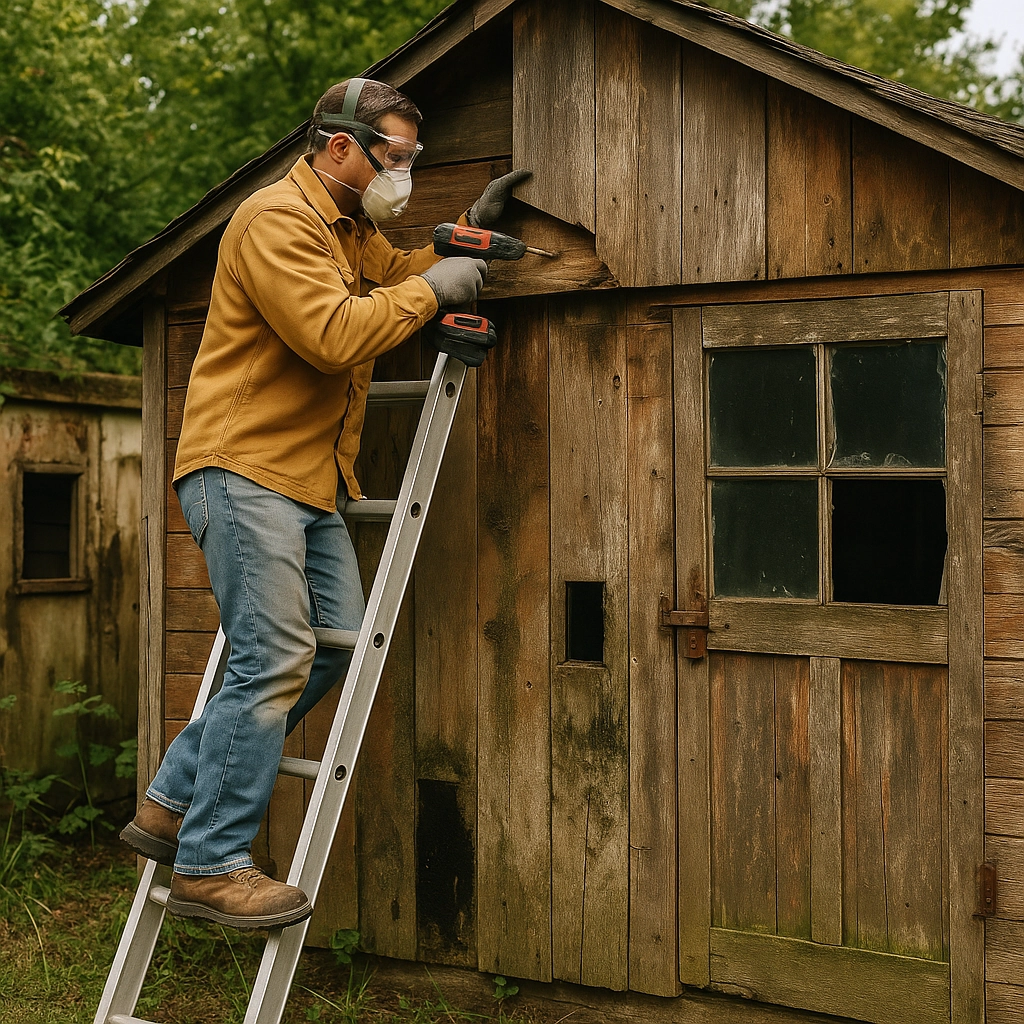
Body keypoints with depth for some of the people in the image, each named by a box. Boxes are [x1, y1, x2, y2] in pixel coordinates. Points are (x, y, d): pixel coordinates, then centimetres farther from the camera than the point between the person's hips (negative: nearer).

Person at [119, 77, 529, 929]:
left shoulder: (356, 231, 21)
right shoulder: (278, 219, -12)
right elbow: (333, 334, -23)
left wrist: (471, 230, 19)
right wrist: (430, 291, -12)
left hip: (308, 480, 10)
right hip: (244, 468, -10)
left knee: (336, 641, 5)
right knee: (273, 661, -13)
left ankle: (174, 805, 13)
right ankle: (209, 865, -3)